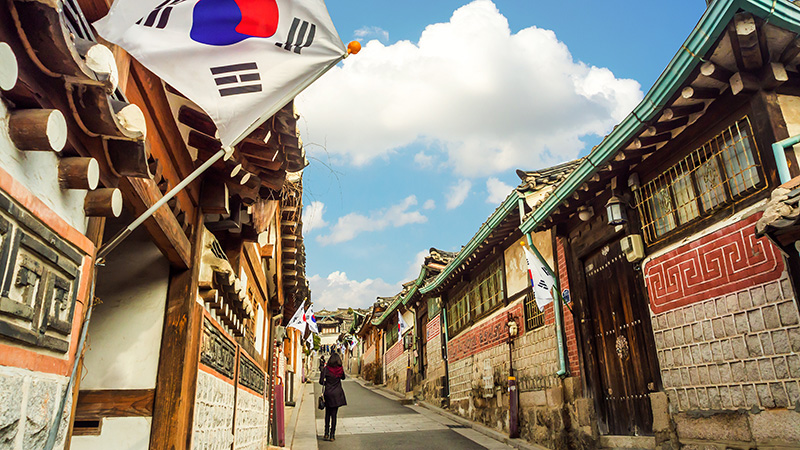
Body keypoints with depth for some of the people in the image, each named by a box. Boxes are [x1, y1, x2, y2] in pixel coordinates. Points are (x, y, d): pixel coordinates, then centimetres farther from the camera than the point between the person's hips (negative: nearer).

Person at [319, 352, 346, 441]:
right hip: (337, 394, 1)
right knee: (334, 414, 6)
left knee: (327, 414, 14)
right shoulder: (340, 369, -3)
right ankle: (332, 435, 5)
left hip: (328, 393, -1)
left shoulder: (326, 369, -8)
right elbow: (343, 377, 17)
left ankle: (326, 434, 12)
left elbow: (321, 381, -8)